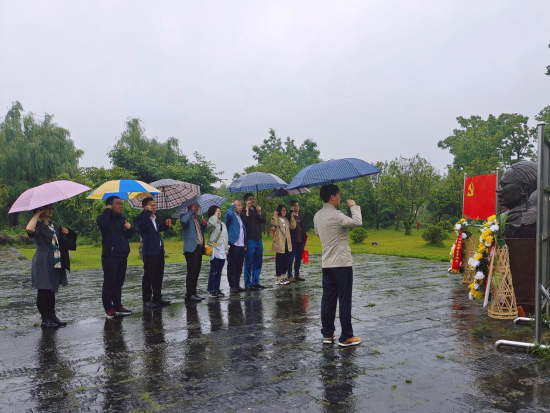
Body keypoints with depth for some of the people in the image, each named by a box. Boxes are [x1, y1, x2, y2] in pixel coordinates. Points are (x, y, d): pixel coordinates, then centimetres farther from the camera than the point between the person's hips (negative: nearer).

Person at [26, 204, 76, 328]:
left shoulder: (54, 225, 14)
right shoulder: (38, 225, -9)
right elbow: (29, 229, -34)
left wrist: (65, 233, 3)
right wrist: (38, 213, -22)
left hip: (55, 263, 7)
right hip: (42, 263, -7)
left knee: (51, 291, 13)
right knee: (43, 291, 0)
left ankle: (52, 316, 21)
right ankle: (45, 320, 8)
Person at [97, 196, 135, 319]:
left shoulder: (122, 218, 16)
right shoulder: (106, 218, -6)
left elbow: (130, 235, 20)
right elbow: (101, 222, -32)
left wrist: (129, 228, -2)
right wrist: (107, 210, -16)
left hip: (122, 256, 7)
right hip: (110, 256, -7)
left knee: (118, 283, 13)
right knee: (109, 283, -2)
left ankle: (118, 306, 21)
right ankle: (109, 309, 4)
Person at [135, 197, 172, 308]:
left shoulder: (154, 218, 16)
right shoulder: (141, 218, -9)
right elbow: (142, 226, -30)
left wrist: (166, 224, 13)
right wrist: (147, 212, -24)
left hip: (159, 250, 8)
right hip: (150, 251, -8)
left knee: (159, 275, 12)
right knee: (148, 276, -1)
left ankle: (157, 297, 21)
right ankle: (147, 299, 6)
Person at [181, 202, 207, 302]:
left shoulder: (197, 218, 22)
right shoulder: (185, 216, -2)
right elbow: (183, 220, -27)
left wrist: (204, 224, 12)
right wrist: (191, 211, -15)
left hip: (199, 248, 8)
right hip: (191, 248, -8)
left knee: (196, 272, 10)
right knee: (192, 272, -11)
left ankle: (193, 293, 18)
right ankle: (189, 294, -7)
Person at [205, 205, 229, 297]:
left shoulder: (223, 224, 19)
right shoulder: (211, 223, -4)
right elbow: (212, 223, -31)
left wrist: (227, 248, 16)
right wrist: (215, 214, -16)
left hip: (222, 250, 7)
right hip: (214, 249, -7)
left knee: (219, 271, 10)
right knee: (214, 271, -7)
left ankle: (217, 289, 16)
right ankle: (211, 290, 0)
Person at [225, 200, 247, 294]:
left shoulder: (241, 217, 18)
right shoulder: (231, 215, -4)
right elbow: (229, 213, -30)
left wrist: (245, 244, 15)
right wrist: (232, 205, -11)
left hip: (241, 246, 7)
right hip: (233, 245, -7)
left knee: (239, 267, 11)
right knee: (232, 267, 0)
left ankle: (237, 285, 19)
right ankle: (232, 286, 5)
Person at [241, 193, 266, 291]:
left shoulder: (256, 209, 15)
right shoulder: (244, 211, -3)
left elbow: (263, 221, 6)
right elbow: (244, 221, -20)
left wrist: (259, 213, -9)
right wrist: (247, 210, -16)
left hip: (258, 239, 7)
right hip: (249, 240, -7)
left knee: (257, 263, 11)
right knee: (248, 263, -3)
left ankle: (255, 282, 19)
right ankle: (248, 284, 3)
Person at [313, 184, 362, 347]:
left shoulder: (317, 216, 9)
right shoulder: (335, 215, -17)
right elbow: (357, 222, -24)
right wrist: (353, 206, -7)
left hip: (327, 263, 8)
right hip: (342, 263, -8)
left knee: (328, 299, 11)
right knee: (344, 300, 0)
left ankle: (327, 334, 17)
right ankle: (346, 337, 7)